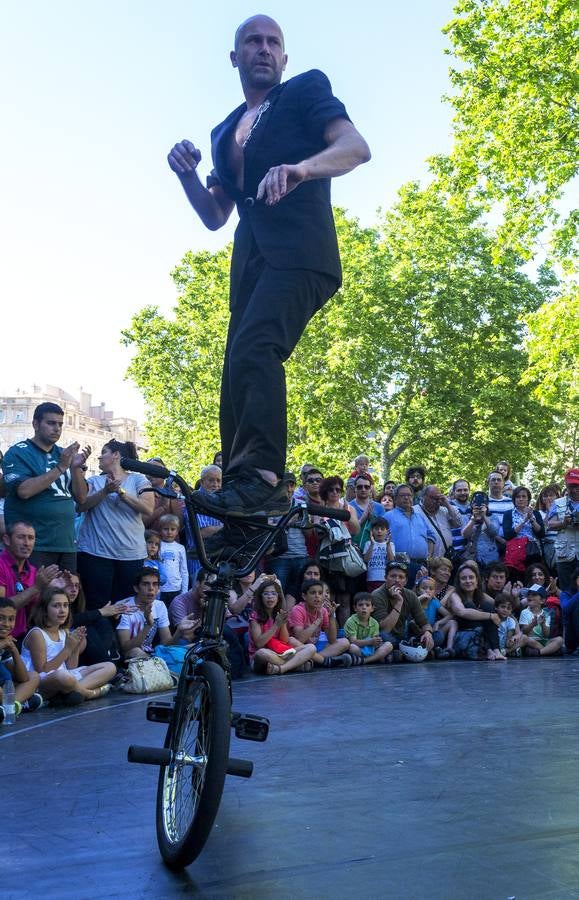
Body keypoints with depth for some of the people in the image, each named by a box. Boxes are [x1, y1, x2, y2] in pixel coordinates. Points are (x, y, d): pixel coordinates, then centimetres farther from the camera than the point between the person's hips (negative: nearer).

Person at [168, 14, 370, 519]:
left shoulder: (307, 90, 9)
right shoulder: (225, 132, 26)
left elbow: (357, 147, -9)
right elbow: (215, 217, 24)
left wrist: (301, 167, -29)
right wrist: (187, 175, 4)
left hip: (299, 250, -7)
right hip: (250, 258, 7)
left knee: (253, 348, -28)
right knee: (239, 369, 0)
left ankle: (260, 475, -34)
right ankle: (251, 494, 2)